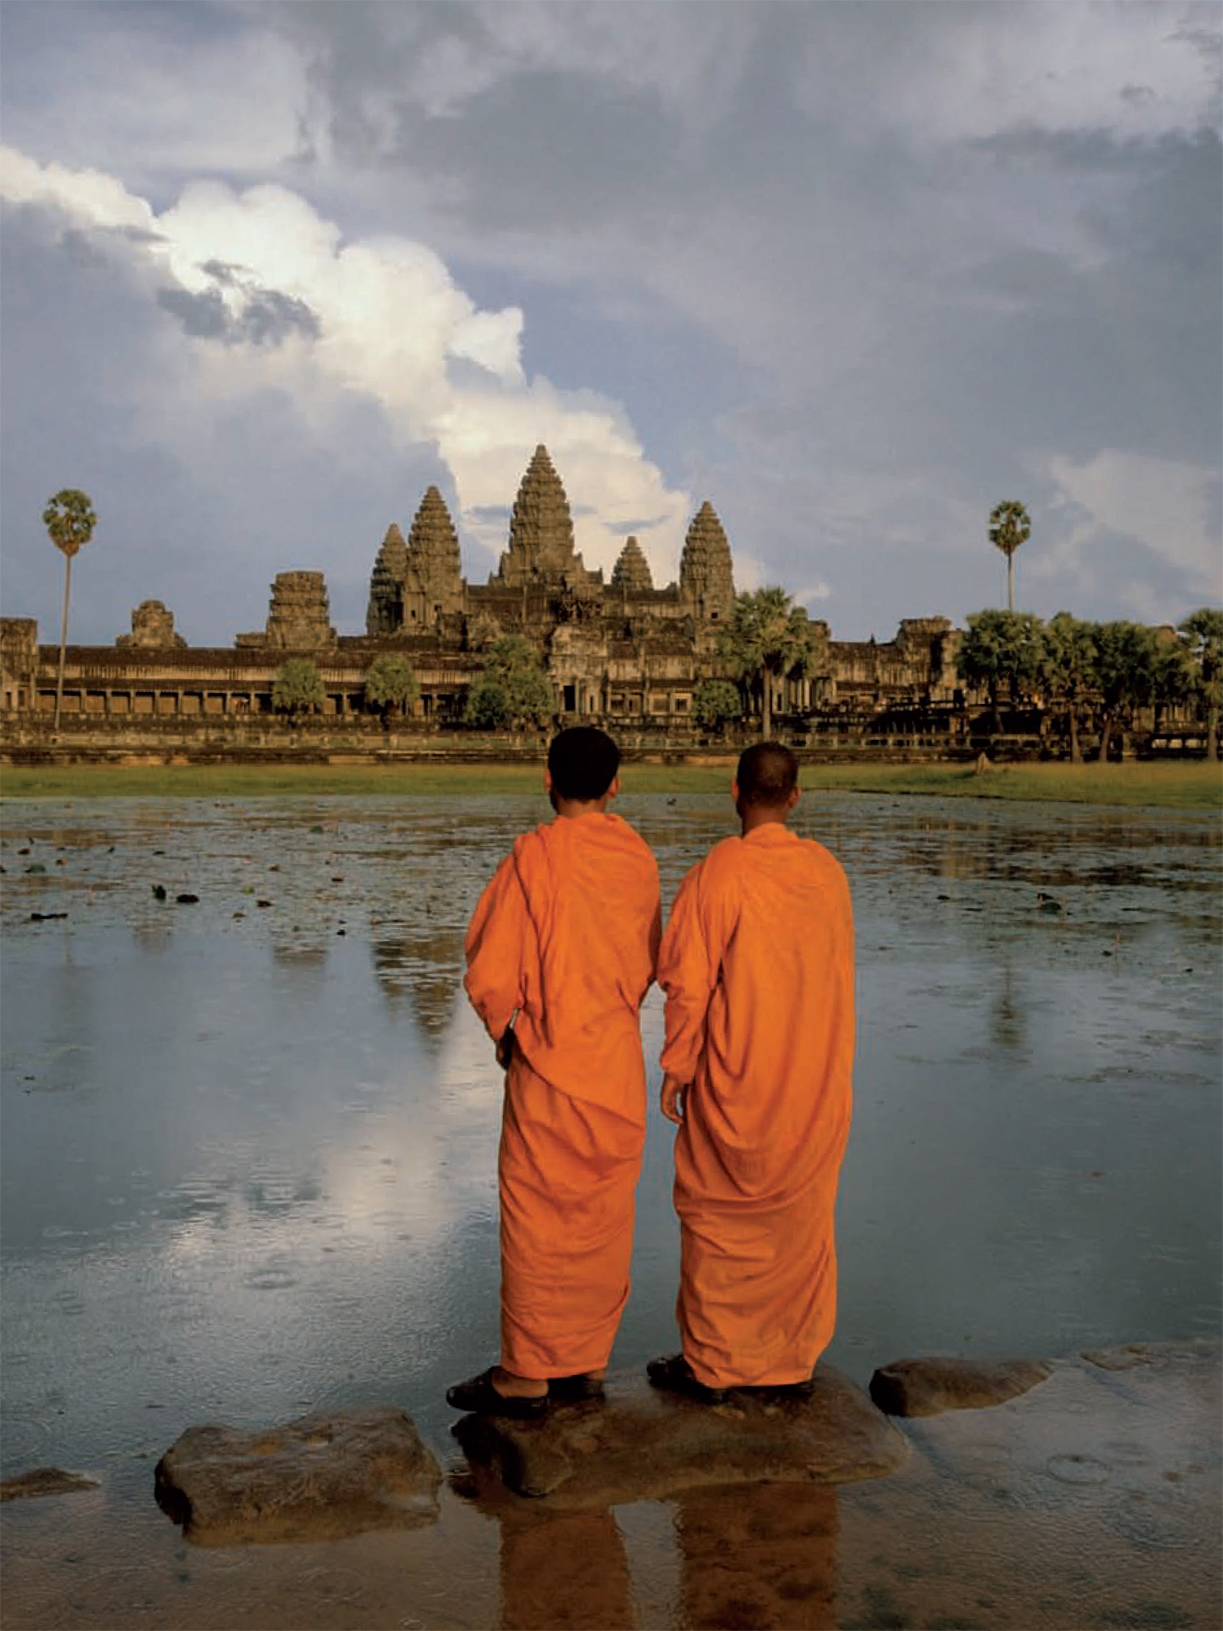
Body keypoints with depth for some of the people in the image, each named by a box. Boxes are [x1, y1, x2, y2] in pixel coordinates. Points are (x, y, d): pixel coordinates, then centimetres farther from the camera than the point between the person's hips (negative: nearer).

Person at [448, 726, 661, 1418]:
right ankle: (588, 1364, 23)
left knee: (537, 1220, 5)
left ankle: (526, 1377, 13)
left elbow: (489, 977, -13)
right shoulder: (640, 859, 0)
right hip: (621, 1065, 5)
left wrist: (508, 1031, 5)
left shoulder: (534, 856, -15)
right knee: (604, 1218, 13)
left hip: (549, 1067, -5)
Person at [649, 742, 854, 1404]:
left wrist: (675, 1069, -3)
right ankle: (794, 1359, 23)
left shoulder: (718, 873, -15)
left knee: (717, 1222, 9)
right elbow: (839, 976, 10)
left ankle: (709, 1364, 18)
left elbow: (688, 984, -14)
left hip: (735, 1085, -4)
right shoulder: (828, 871, 1)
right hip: (817, 1084, 5)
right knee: (802, 1220, 14)